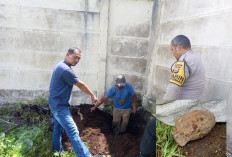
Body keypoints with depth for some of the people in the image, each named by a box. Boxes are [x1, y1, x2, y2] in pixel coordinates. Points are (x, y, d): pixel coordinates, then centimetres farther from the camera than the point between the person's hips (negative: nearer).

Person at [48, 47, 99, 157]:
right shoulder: (66, 70, -23)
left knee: (58, 127, 22)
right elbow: (81, 85, -13)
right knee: (73, 132, -10)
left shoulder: (60, 66, 10)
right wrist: (92, 95, 1)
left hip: (55, 104, 11)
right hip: (60, 106, -11)